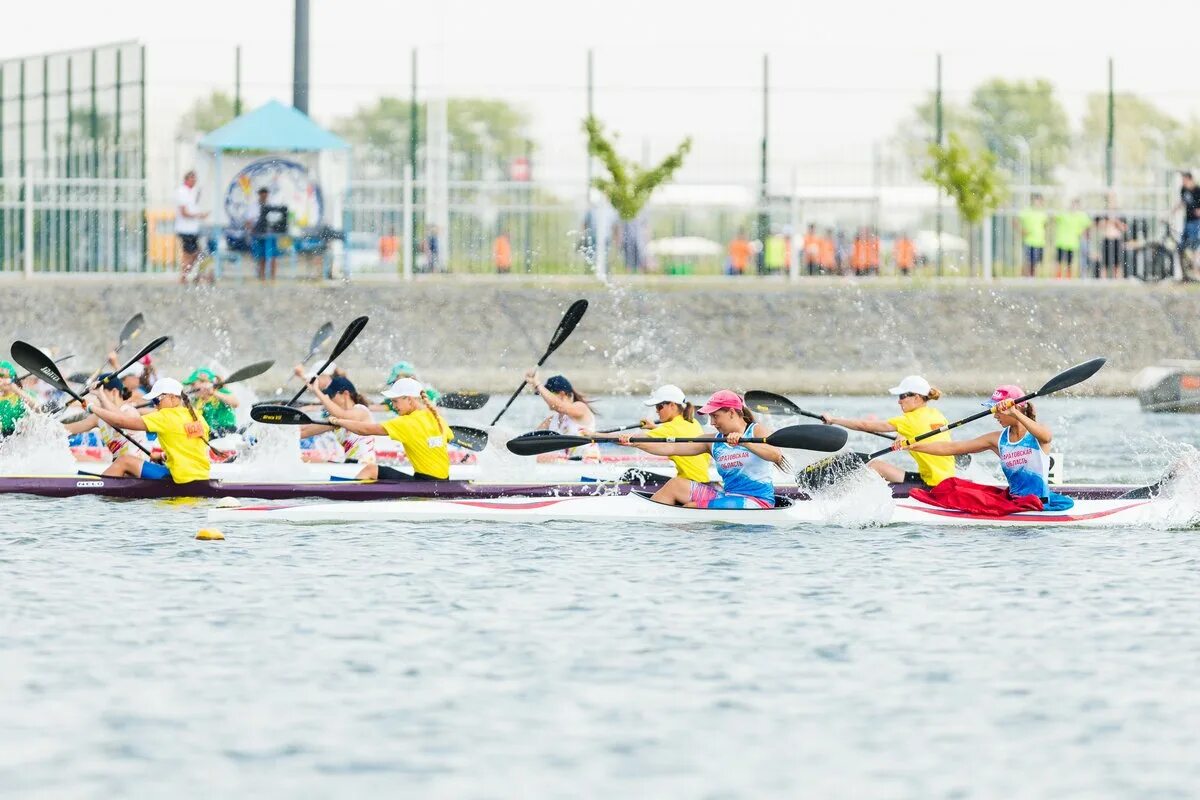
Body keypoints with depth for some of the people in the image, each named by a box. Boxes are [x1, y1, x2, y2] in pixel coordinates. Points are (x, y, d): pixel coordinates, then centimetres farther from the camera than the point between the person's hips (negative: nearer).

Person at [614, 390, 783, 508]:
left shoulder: (757, 432, -6)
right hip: (727, 494, 7)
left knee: (691, 507, -21)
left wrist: (744, 443, -37)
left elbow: (776, 455, -26)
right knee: (675, 485, 3)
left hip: (757, 500, -7)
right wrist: (636, 443, -7)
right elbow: (671, 448, 3)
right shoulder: (714, 441, 9)